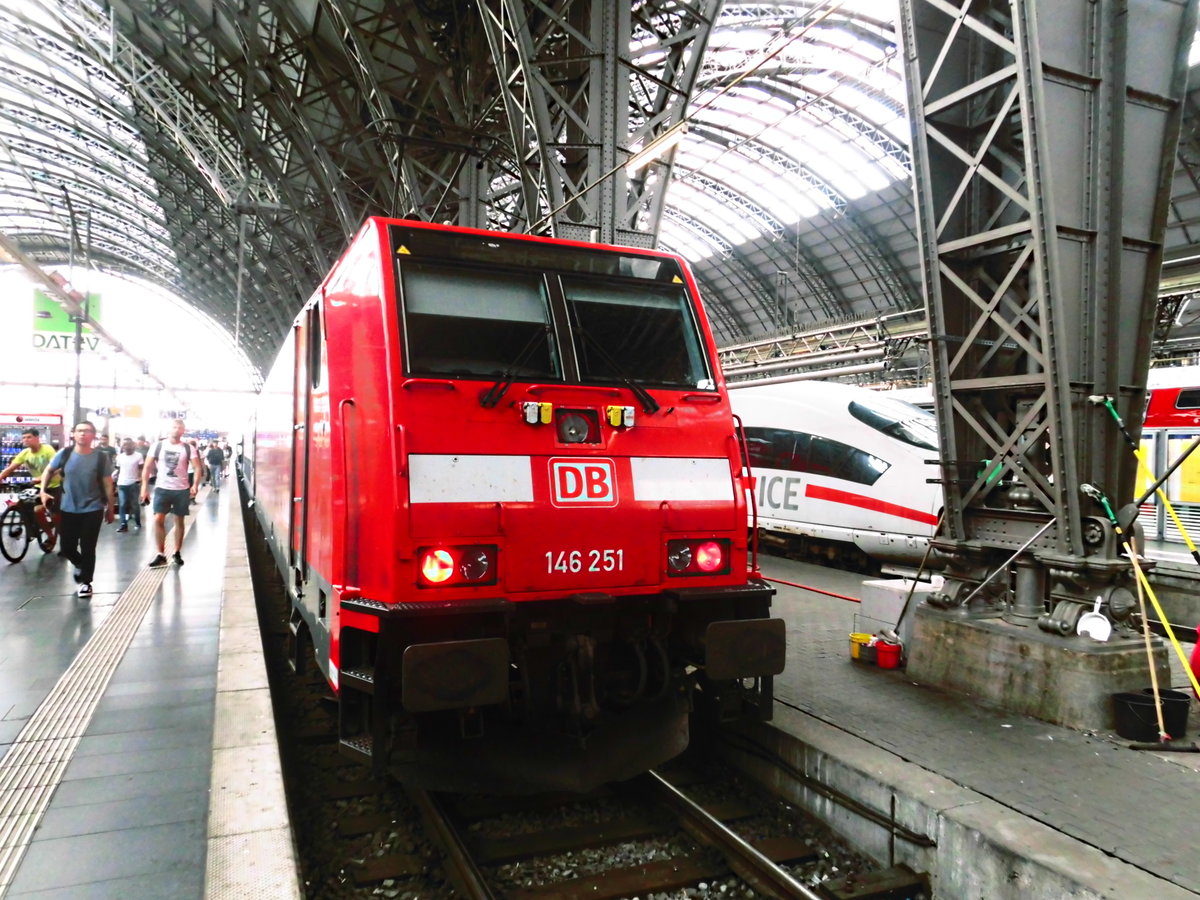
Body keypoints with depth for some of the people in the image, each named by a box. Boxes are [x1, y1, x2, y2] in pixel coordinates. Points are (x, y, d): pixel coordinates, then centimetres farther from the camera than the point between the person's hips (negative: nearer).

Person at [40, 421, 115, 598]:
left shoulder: (99, 457, -9)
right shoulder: (64, 454, -5)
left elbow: (107, 484, -4)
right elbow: (49, 471, 12)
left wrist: (111, 508, -1)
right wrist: (43, 490, 1)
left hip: (92, 510, -2)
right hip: (68, 509, 2)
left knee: (87, 548, 2)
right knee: (67, 547, 10)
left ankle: (86, 582, 18)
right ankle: (80, 565, 42)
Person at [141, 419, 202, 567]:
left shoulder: (188, 448, -1)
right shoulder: (158, 445, -1)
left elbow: (198, 467, -7)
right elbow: (147, 467, 0)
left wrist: (195, 485, -22)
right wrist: (144, 487, -7)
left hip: (181, 489, 0)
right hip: (162, 488, 0)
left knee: (179, 521, 8)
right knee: (158, 519, -8)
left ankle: (177, 553, 19)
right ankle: (161, 555, 1)